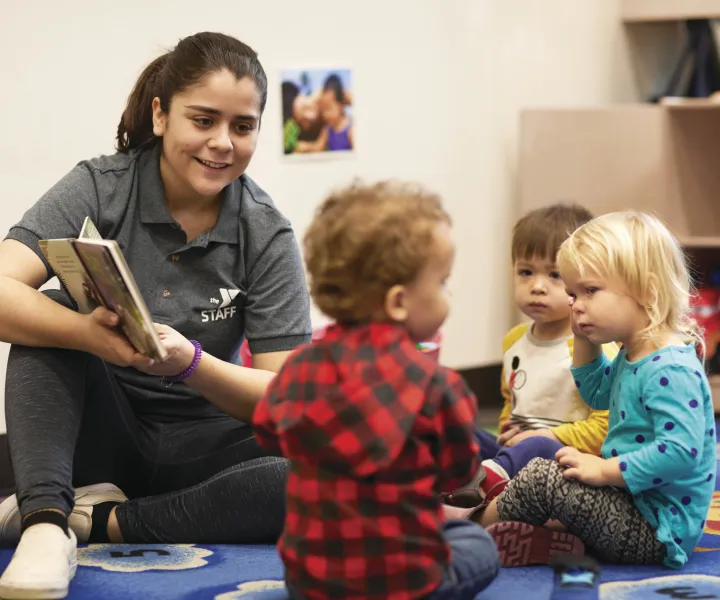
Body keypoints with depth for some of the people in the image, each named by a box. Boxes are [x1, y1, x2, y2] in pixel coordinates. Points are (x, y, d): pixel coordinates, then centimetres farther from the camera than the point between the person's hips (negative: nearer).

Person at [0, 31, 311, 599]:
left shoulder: (267, 236, -7)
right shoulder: (100, 189, -10)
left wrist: (190, 362, -30)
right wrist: (91, 333, -43)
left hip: (199, 443, 1)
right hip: (99, 432, -1)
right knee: (51, 315, -25)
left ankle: (97, 519, -22)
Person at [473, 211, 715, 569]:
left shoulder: (671, 369, -23)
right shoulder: (631, 357, 10)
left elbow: (680, 452, -33)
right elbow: (598, 395, 32)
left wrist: (604, 470, -26)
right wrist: (584, 342, 15)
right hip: (632, 504, 11)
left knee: (540, 479, -14)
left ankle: (476, 522, 9)